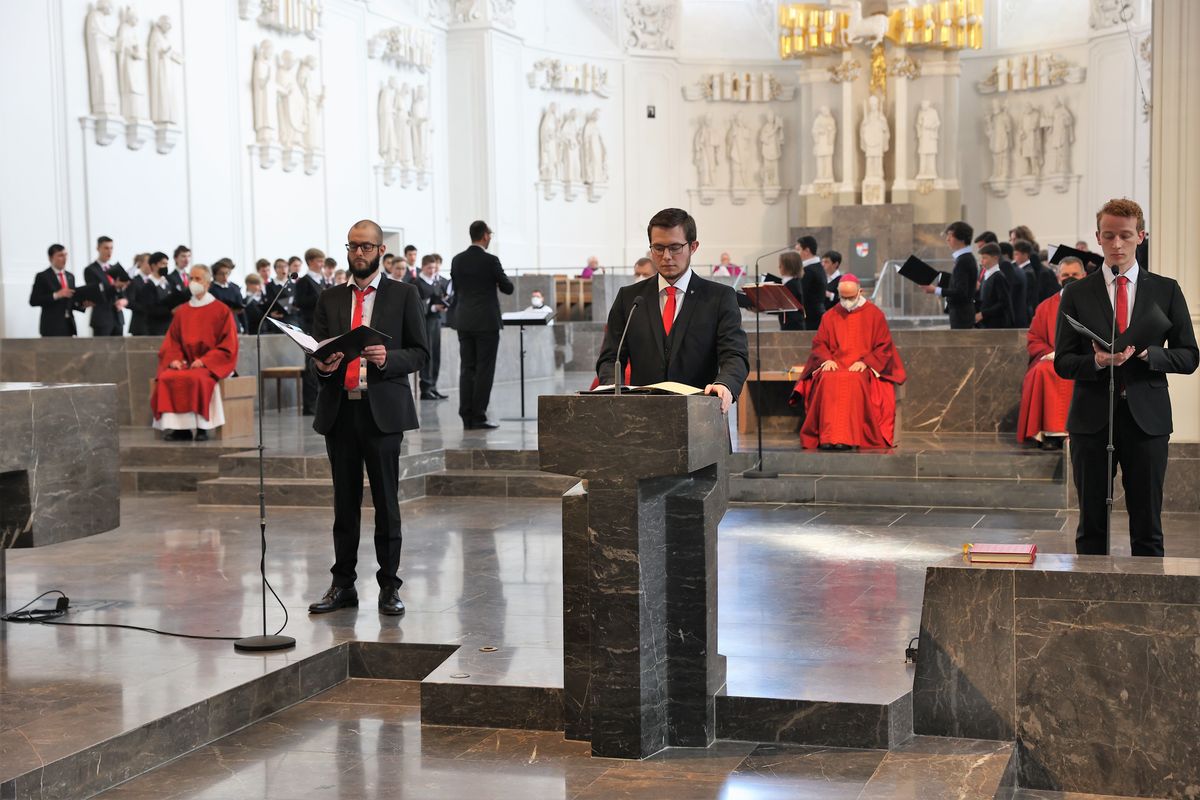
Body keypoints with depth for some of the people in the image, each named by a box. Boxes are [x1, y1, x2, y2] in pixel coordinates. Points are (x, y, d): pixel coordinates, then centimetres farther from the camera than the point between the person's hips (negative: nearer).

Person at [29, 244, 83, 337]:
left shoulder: (70, 276, 15)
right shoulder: (42, 277, -3)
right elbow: (33, 301, -10)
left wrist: (82, 304, -2)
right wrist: (56, 295, -19)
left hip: (68, 325, 6)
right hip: (52, 327, -6)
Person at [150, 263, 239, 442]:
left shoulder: (222, 311, 2)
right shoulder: (181, 312, 15)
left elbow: (228, 346, -5)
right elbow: (171, 341, 14)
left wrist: (204, 361, -17)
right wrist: (174, 359, -8)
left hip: (212, 365, -4)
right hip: (184, 363, 4)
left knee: (195, 378, -37)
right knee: (165, 378, -27)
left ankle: (202, 427, -26)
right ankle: (178, 427, -25)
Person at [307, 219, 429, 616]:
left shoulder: (403, 295, 5)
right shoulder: (329, 299, 14)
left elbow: (419, 353, 1)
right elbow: (316, 355, 13)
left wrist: (387, 358, -17)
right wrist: (323, 365, -10)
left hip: (383, 410, -3)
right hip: (339, 410, 3)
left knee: (386, 501, 0)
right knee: (345, 503, 8)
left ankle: (389, 586, 7)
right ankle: (343, 584, 15)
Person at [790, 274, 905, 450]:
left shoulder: (874, 314, 7)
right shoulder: (830, 316, 15)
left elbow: (884, 347, 3)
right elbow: (819, 343, 13)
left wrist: (865, 362, -13)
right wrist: (827, 359, -9)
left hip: (863, 369, -2)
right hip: (835, 366, 2)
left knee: (853, 381, -38)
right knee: (827, 380, -34)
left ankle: (848, 436, -38)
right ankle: (828, 436, -37)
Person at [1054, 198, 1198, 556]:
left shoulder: (1166, 291, 7)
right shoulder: (1077, 294, 6)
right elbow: (1062, 363, 3)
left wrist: (1144, 353, -13)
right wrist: (1097, 362, -17)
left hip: (1147, 419, 0)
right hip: (1092, 419, 0)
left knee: (1147, 526, 3)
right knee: (1091, 525, 5)